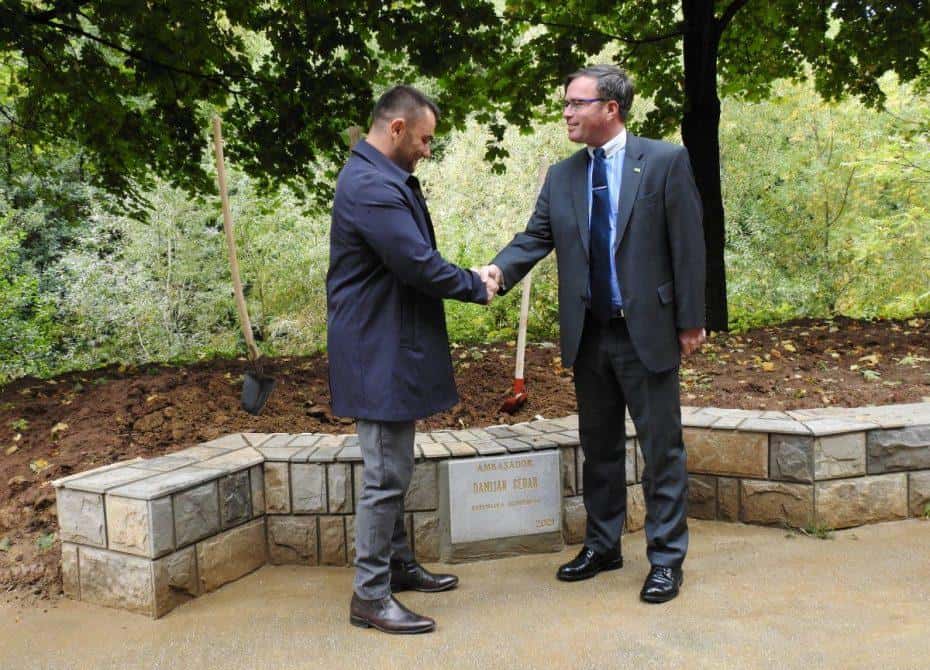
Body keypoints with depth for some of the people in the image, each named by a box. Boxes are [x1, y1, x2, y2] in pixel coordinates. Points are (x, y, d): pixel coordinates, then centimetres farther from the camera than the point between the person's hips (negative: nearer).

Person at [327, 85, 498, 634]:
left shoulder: (386, 179, 13)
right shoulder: (371, 186, -21)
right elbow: (418, 264, -24)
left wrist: (468, 278, 6)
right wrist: (477, 287, -9)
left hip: (393, 348, 11)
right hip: (379, 354, -11)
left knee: (393, 468, 20)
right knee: (386, 474, -3)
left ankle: (398, 563, 35)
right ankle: (370, 596, 10)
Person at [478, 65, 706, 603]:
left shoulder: (666, 161, -5)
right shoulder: (562, 176, 7)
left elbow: (687, 244, -6)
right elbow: (536, 238, 1)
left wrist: (690, 321, -8)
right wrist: (499, 270, -20)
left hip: (647, 331, -4)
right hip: (588, 335, 5)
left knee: (662, 448, 5)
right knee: (599, 447, 16)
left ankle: (666, 558, 19)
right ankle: (602, 546, 31)